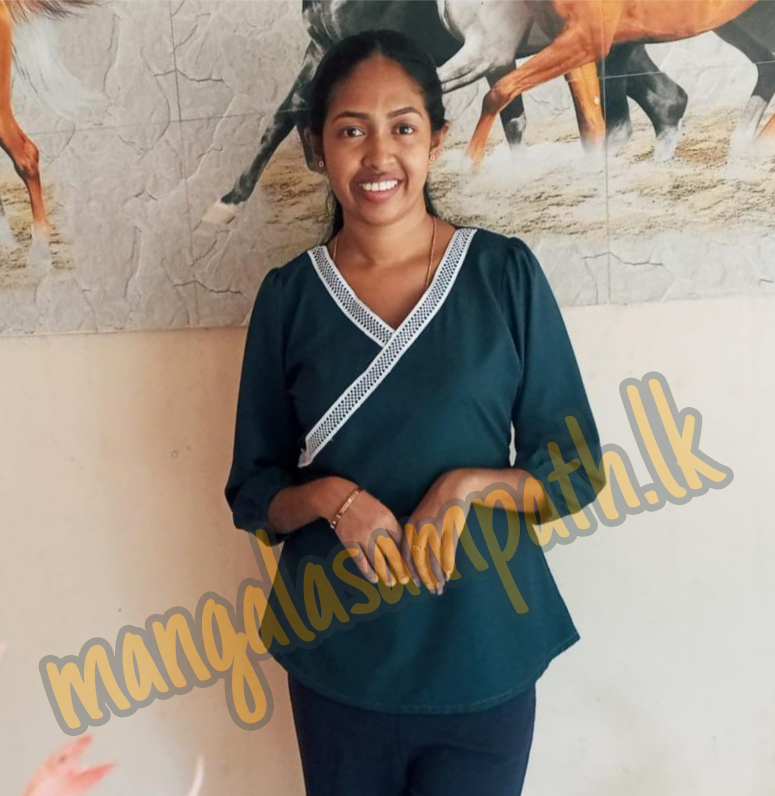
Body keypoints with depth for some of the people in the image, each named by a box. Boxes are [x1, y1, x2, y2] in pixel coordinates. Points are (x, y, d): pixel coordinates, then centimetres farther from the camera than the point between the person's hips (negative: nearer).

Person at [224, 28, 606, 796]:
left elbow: (576, 470, -2)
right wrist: (329, 496, -17)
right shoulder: (289, 295, -3)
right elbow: (252, 491, 2)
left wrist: (470, 485, -19)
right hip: (337, 660, 1)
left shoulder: (505, 272, -6)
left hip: (484, 657, -1)